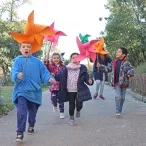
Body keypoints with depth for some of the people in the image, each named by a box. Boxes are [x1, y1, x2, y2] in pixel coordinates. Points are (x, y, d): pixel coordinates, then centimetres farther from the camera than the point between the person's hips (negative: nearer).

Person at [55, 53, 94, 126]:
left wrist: (89, 81, -24)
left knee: (79, 105, -6)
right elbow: (59, 76, 1)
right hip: (70, 91, 1)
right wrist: (53, 76, -16)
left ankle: (78, 110, 32)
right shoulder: (66, 68, -2)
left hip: (79, 91, -1)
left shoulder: (82, 68, -3)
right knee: (71, 105, 6)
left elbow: (86, 78, -4)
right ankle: (71, 118, 29)